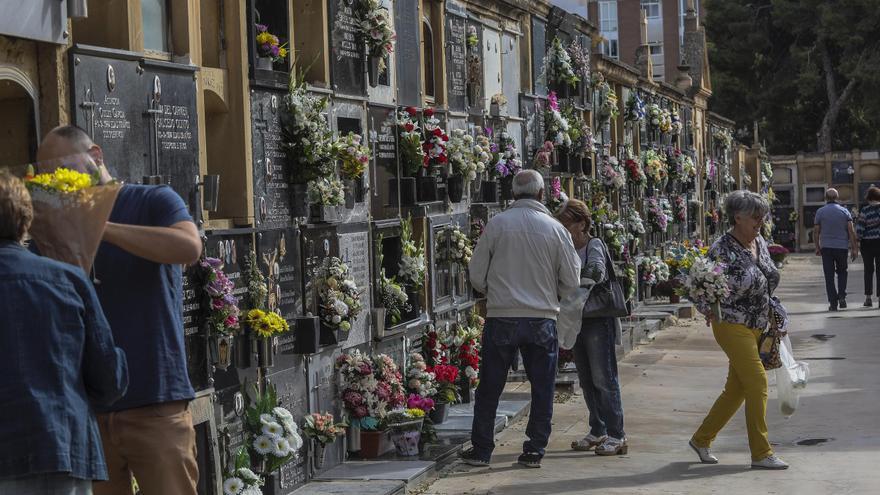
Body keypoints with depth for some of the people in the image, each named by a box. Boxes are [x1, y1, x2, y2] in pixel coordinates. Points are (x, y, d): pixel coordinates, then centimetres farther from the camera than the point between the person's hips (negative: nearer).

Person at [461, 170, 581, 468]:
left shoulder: (496, 225, -3)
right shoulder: (555, 229, -1)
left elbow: (477, 276, 1)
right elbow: (571, 283, 3)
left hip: (501, 317, 0)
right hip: (543, 320, 0)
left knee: (489, 388, 9)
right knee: (542, 388, 11)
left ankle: (481, 449, 15)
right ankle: (534, 450, 13)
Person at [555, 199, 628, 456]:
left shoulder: (595, 245, -7)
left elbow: (596, 273, -24)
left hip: (598, 321, -7)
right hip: (577, 320, 7)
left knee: (603, 379, -8)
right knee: (587, 380, 12)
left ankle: (616, 435, -5)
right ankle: (598, 432, 21)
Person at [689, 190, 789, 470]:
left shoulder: (760, 242, 8)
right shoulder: (722, 250, -17)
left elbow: (770, 278, 22)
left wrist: (768, 310, 17)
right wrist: (709, 310, -21)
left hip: (757, 326, 8)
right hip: (732, 326, -8)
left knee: (736, 389, 12)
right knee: (757, 384, -11)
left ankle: (701, 439, 25)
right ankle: (761, 453, -3)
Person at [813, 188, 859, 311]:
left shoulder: (820, 212, -1)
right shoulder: (844, 211, 1)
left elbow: (816, 231, 0)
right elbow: (851, 231, -4)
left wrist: (817, 247, 10)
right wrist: (855, 248, -2)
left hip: (826, 247, -1)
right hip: (842, 246, 1)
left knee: (829, 276, 2)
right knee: (842, 272, 18)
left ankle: (833, 303, -2)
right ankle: (842, 296, 0)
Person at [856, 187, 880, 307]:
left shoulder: (865, 210, -7)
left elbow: (859, 227, -10)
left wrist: (858, 241, -1)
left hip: (867, 243, 0)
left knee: (868, 270, 12)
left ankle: (868, 297, 11)